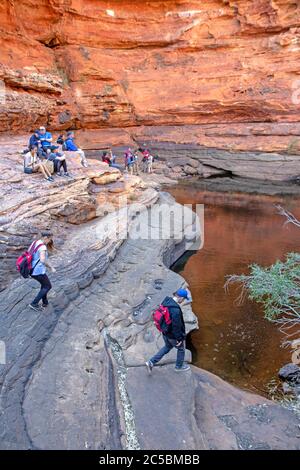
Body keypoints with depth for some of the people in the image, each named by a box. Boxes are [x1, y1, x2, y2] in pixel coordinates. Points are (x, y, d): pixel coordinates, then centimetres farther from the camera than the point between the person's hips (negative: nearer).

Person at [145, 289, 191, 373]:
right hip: (173, 335, -8)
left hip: (165, 332, 8)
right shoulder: (176, 310, -36)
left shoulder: (166, 301, -9)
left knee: (167, 347, 30)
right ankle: (179, 366, 43)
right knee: (181, 349, 21)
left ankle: (151, 362, 27)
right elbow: (176, 326, -28)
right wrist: (179, 338, -14)